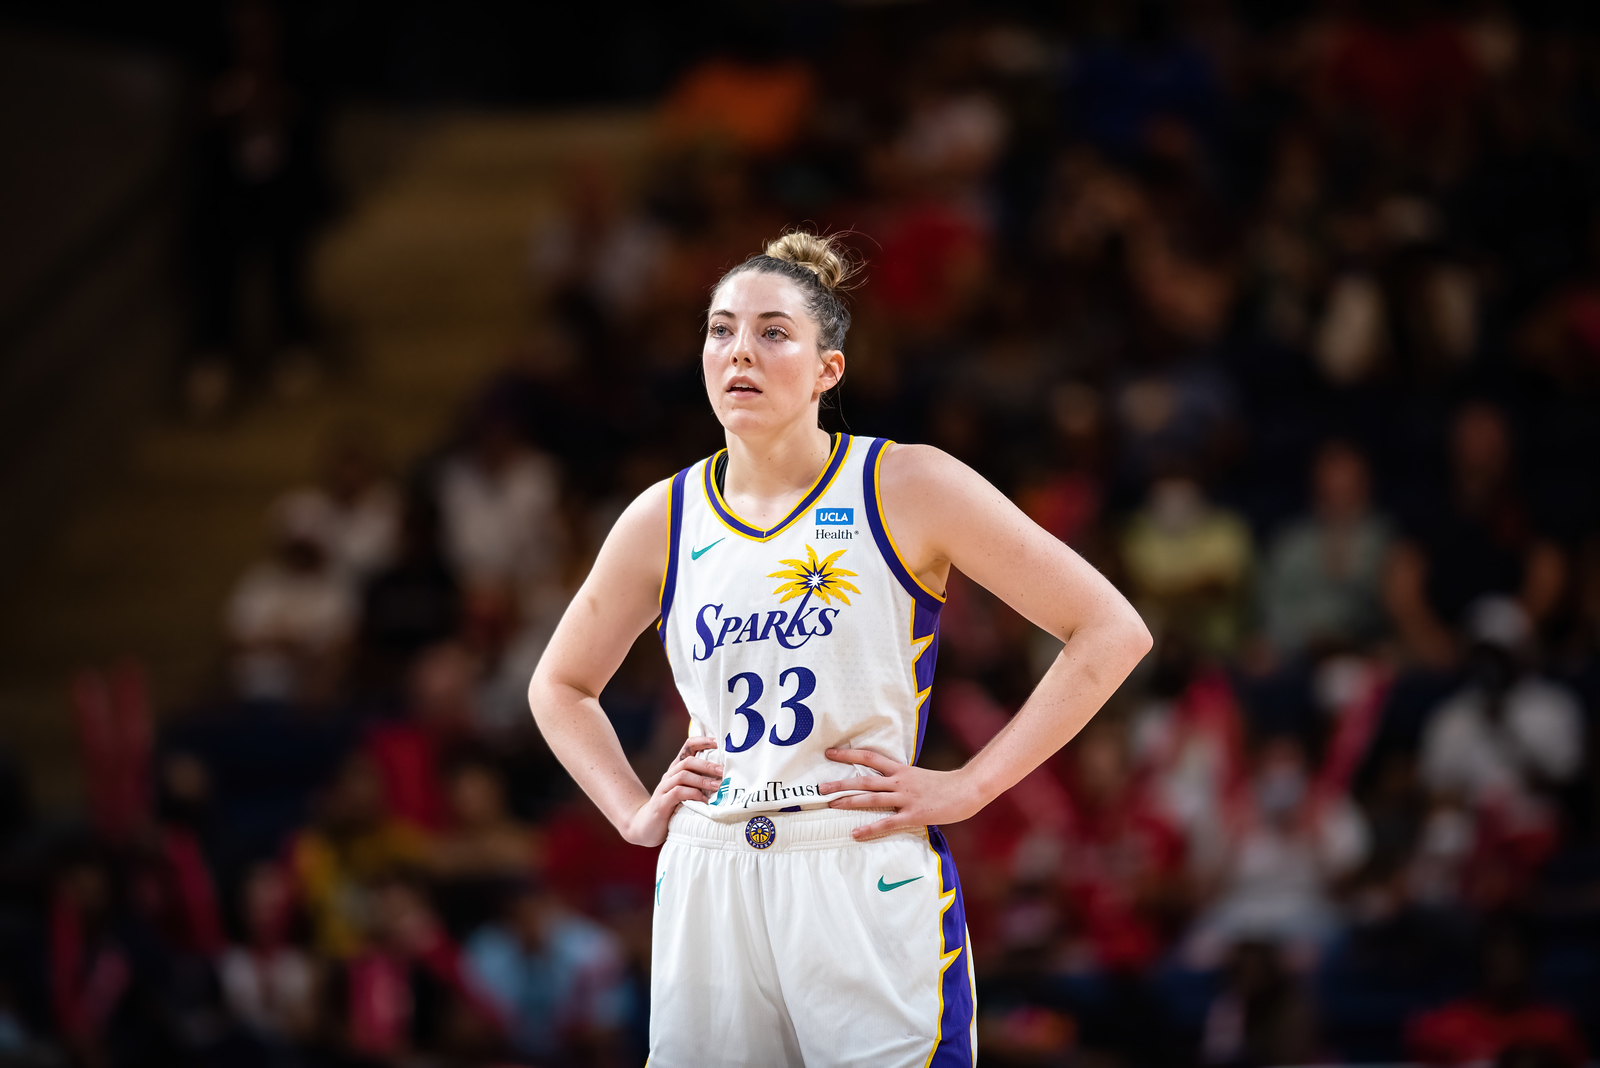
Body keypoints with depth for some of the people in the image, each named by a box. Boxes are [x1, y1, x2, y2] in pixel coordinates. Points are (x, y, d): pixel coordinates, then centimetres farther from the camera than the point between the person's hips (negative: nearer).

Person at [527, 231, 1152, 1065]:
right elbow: (560, 687, 26)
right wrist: (632, 810, 9)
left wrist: (968, 786, -8)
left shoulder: (906, 488, -3)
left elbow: (1111, 631, -4)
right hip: (706, 895, 3)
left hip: (870, 887, -3)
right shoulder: (664, 520, 8)